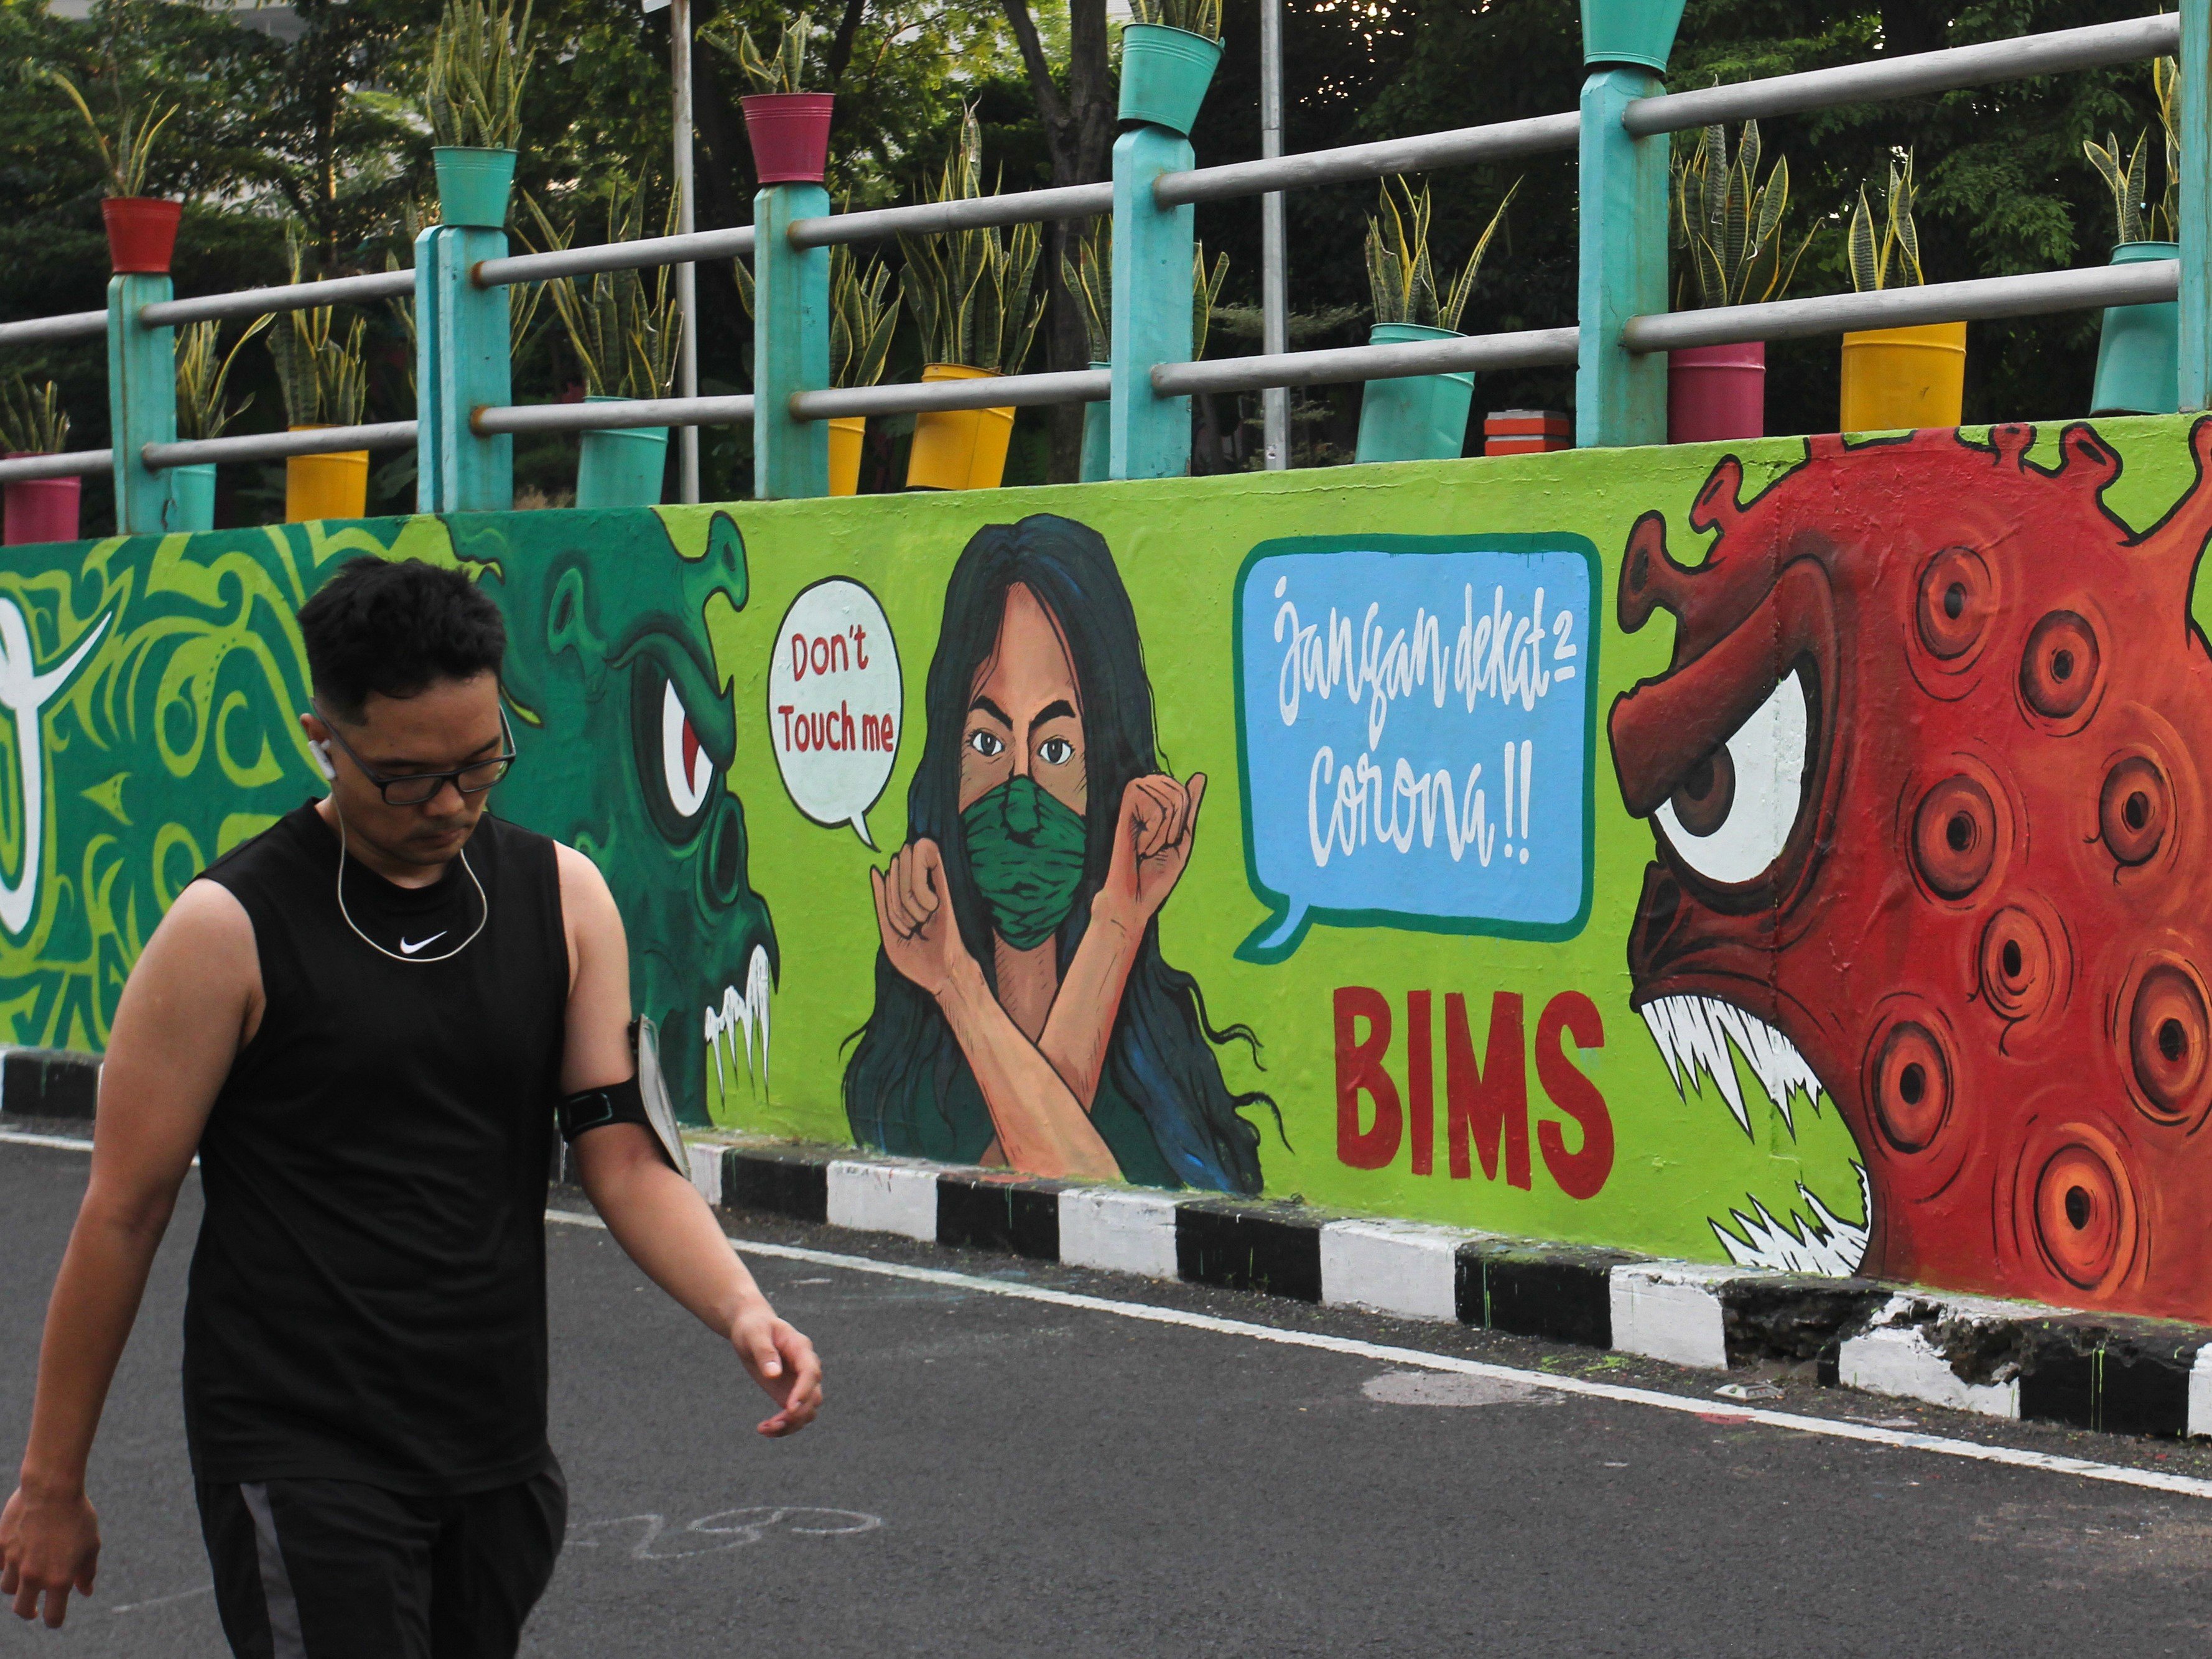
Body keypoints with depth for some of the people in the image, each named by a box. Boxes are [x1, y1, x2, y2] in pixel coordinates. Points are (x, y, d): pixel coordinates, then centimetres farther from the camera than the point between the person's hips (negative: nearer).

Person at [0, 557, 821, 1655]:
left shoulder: (562, 898, 4)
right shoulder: (230, 931, -10)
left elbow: (621, 1152, 1)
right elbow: (123, 1213, -5)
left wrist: (740, 1308, -18)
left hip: (496, 1451, 5)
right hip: (301, 1464, -5)